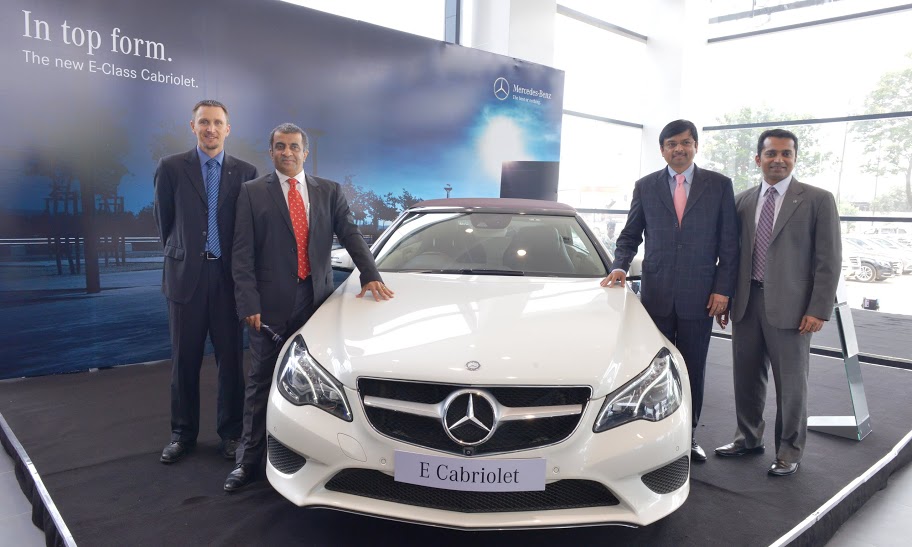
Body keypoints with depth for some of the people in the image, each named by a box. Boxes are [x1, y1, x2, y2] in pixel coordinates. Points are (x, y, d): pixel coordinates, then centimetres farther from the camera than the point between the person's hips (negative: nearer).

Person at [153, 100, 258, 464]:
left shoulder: (245, 172, 4)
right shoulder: (171, 168, 2)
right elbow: (163, 218, 9)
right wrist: (179, 254, 14)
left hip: (229, 276, 0)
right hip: (186, 275, 0)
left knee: (231, 359, 6)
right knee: (185, 360, 8)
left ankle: (230, 433, 19)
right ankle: (183, 433, 23)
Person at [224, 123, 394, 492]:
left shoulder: (329, 192, 11)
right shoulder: (252, 193, 3)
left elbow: (350, 235, 5)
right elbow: (242, 253, -2)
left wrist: (370, 275, -10)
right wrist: (249, 303, -11)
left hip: (316, 298, 2)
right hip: (272, 302, -2)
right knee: (262, 379, 5)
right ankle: (249, 459, 16)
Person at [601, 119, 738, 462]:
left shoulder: (719, 185, 3)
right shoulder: (645, 187, 6)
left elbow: (729, 242, 2)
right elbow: (630, 235, 10)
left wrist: (723, 289, -4)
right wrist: (620, 266, -7)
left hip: (700, 296, 0)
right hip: (656, 293, 1)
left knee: (694, 370, 10)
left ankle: (688, 435, 25)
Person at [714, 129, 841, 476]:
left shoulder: (817, 200, -2)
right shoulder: (743, 201, 10)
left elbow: (829, 261, -5)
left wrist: (818, 310, -12)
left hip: (789, 307, -4)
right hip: (746, 303, 4)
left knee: (791, 383, 6)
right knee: (746, 378, 15)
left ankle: (789, 451, 23)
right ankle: (748, 438, 33)